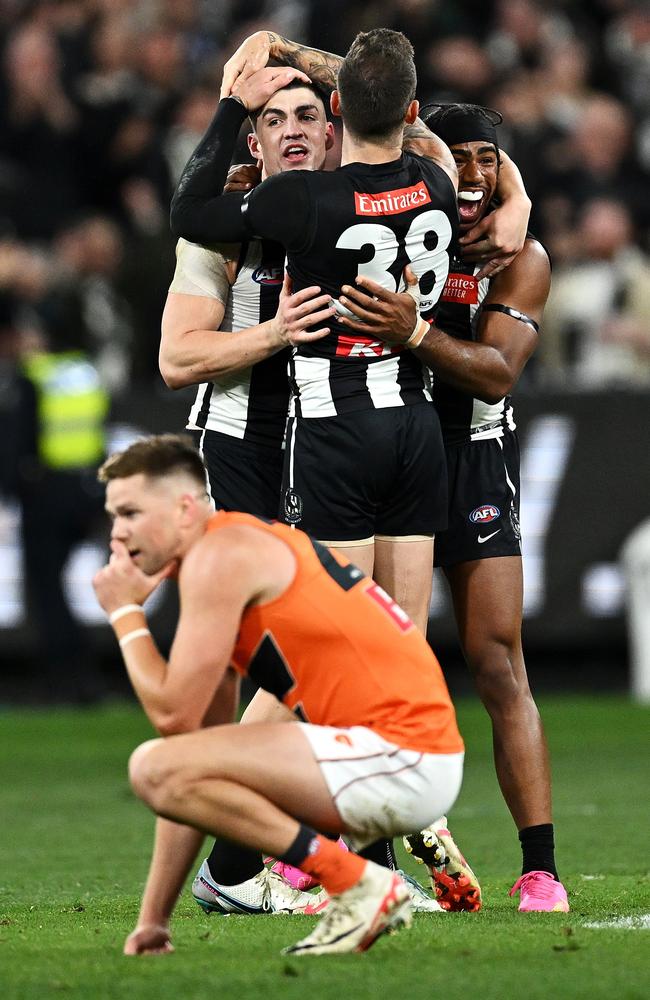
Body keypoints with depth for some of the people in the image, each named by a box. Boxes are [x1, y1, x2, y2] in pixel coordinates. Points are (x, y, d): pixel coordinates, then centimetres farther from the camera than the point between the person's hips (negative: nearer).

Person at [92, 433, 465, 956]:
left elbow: (175, 714, -14)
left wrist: (125, 614, 4)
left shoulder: (219, 555, -9)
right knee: (187, 779, 28)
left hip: (399, 758, -10)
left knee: (156, 768, -18)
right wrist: (154, 919, 19)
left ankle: (358, 885, -13)